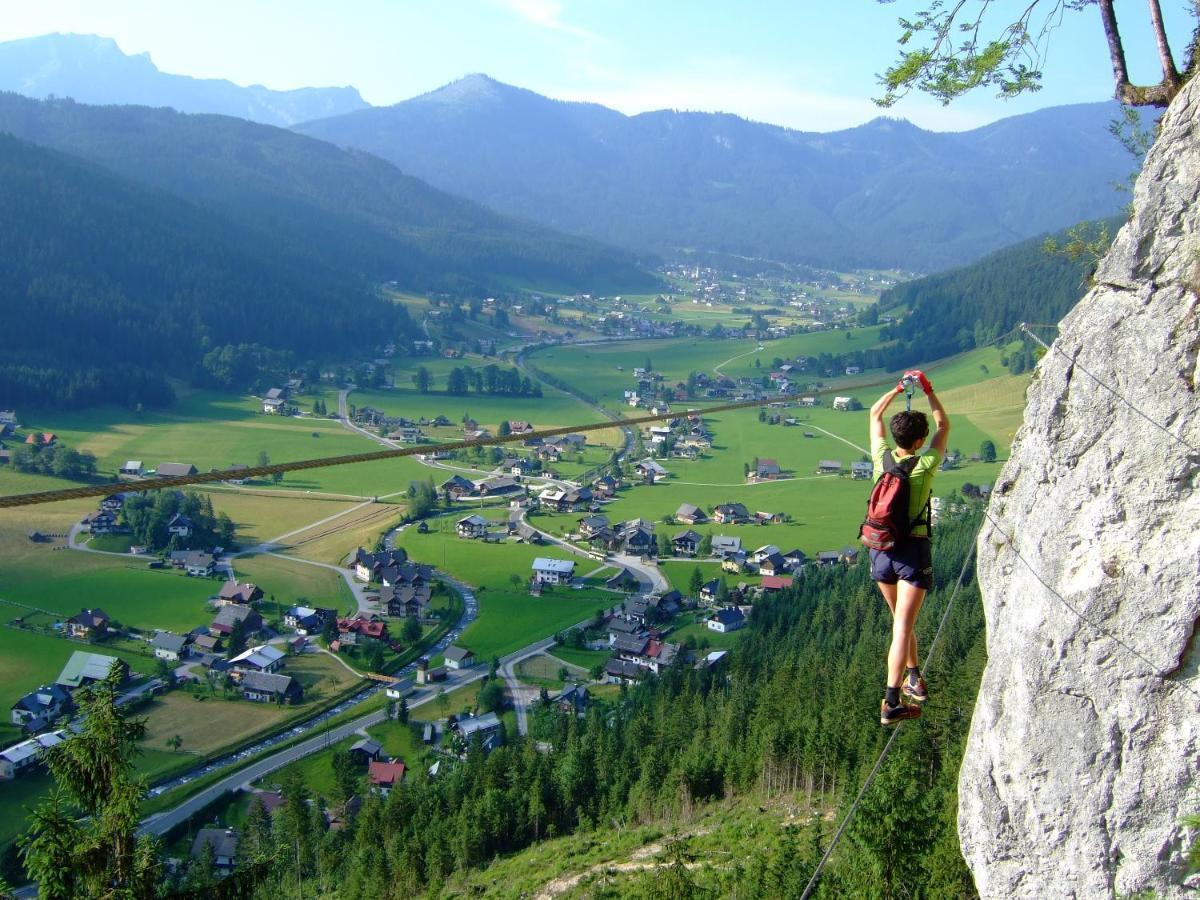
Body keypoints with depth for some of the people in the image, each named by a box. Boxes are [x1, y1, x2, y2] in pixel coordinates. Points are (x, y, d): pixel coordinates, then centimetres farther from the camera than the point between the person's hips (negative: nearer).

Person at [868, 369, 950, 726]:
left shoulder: (882, 459, -4)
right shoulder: (925, 466, -12)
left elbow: (875, 413, 13)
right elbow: (944, 425, 6)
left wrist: (900, 387, 15)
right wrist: (927, 389, 10)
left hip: (881, 549, 4)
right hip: (914, 550, -4)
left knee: (900, 619, 23)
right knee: (902, 626, -7)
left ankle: (914, 678, 37)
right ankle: (891, 703, -11)